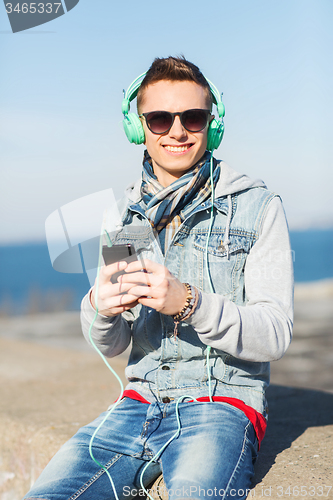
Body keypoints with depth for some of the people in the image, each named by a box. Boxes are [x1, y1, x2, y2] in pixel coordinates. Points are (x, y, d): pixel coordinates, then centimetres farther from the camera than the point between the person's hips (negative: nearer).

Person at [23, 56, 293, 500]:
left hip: (222, 401, -3)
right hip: (140, 402, 4)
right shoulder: (127, 214, 10)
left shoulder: (257, 207, -1)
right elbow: (111, 346, 10)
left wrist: (189, 302, -24)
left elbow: (275, 336, -8)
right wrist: (100, 306, -14)